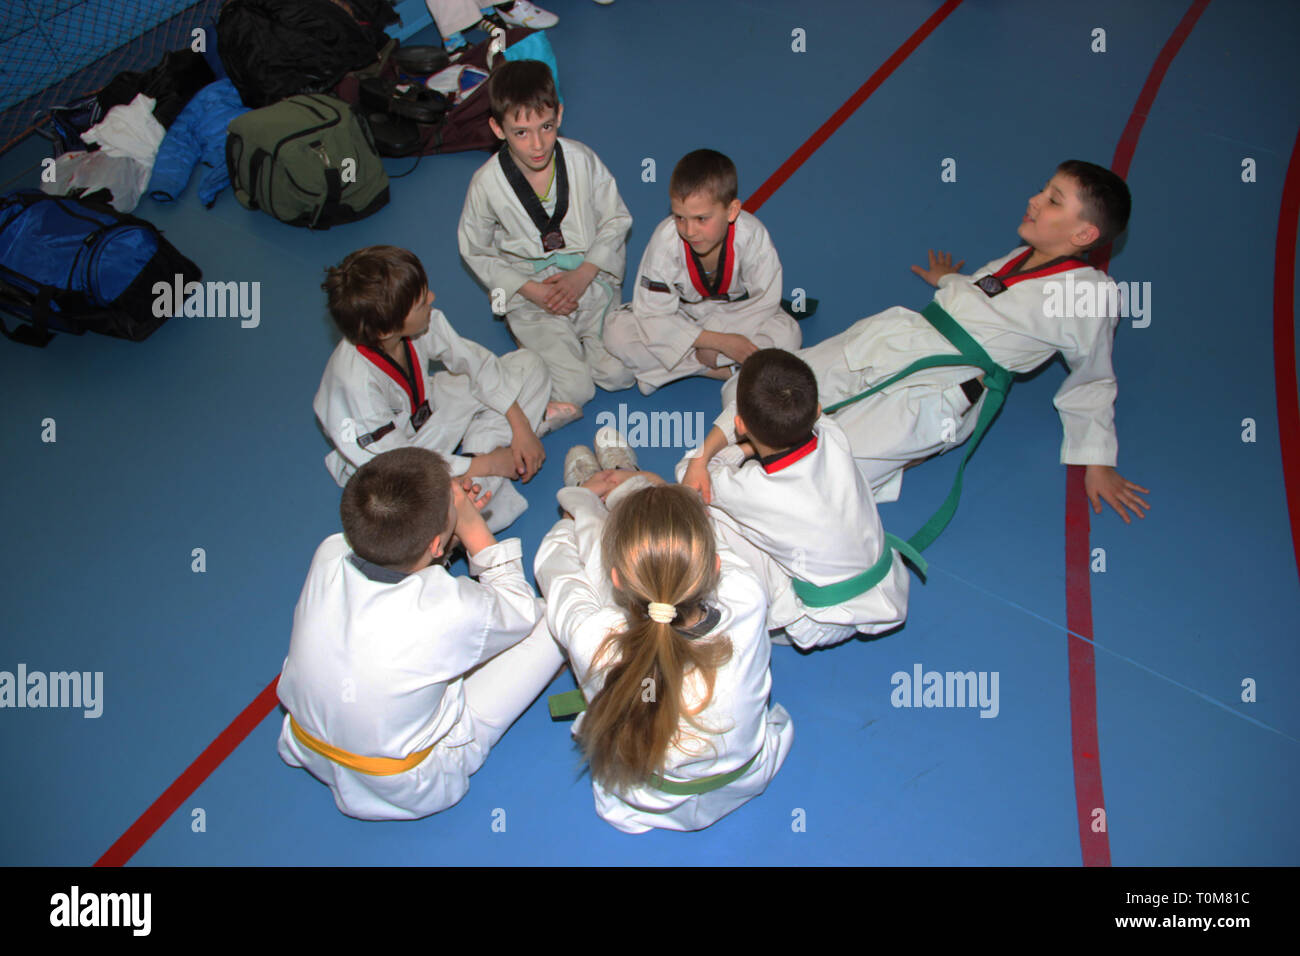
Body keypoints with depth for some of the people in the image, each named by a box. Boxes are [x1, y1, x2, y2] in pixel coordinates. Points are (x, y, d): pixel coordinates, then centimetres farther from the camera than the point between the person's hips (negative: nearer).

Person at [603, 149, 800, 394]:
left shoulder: (752, 236, -28)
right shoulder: (665, 240, -28)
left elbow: (764, 303, -17)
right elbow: (654, 316, -24)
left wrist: (708, 349, -26)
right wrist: (719, 342, -31)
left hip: (736, 314, -1)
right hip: (680, 316, 1)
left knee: (787, 335, -28)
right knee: (617, 333, -26)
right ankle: (726, 370, -21)